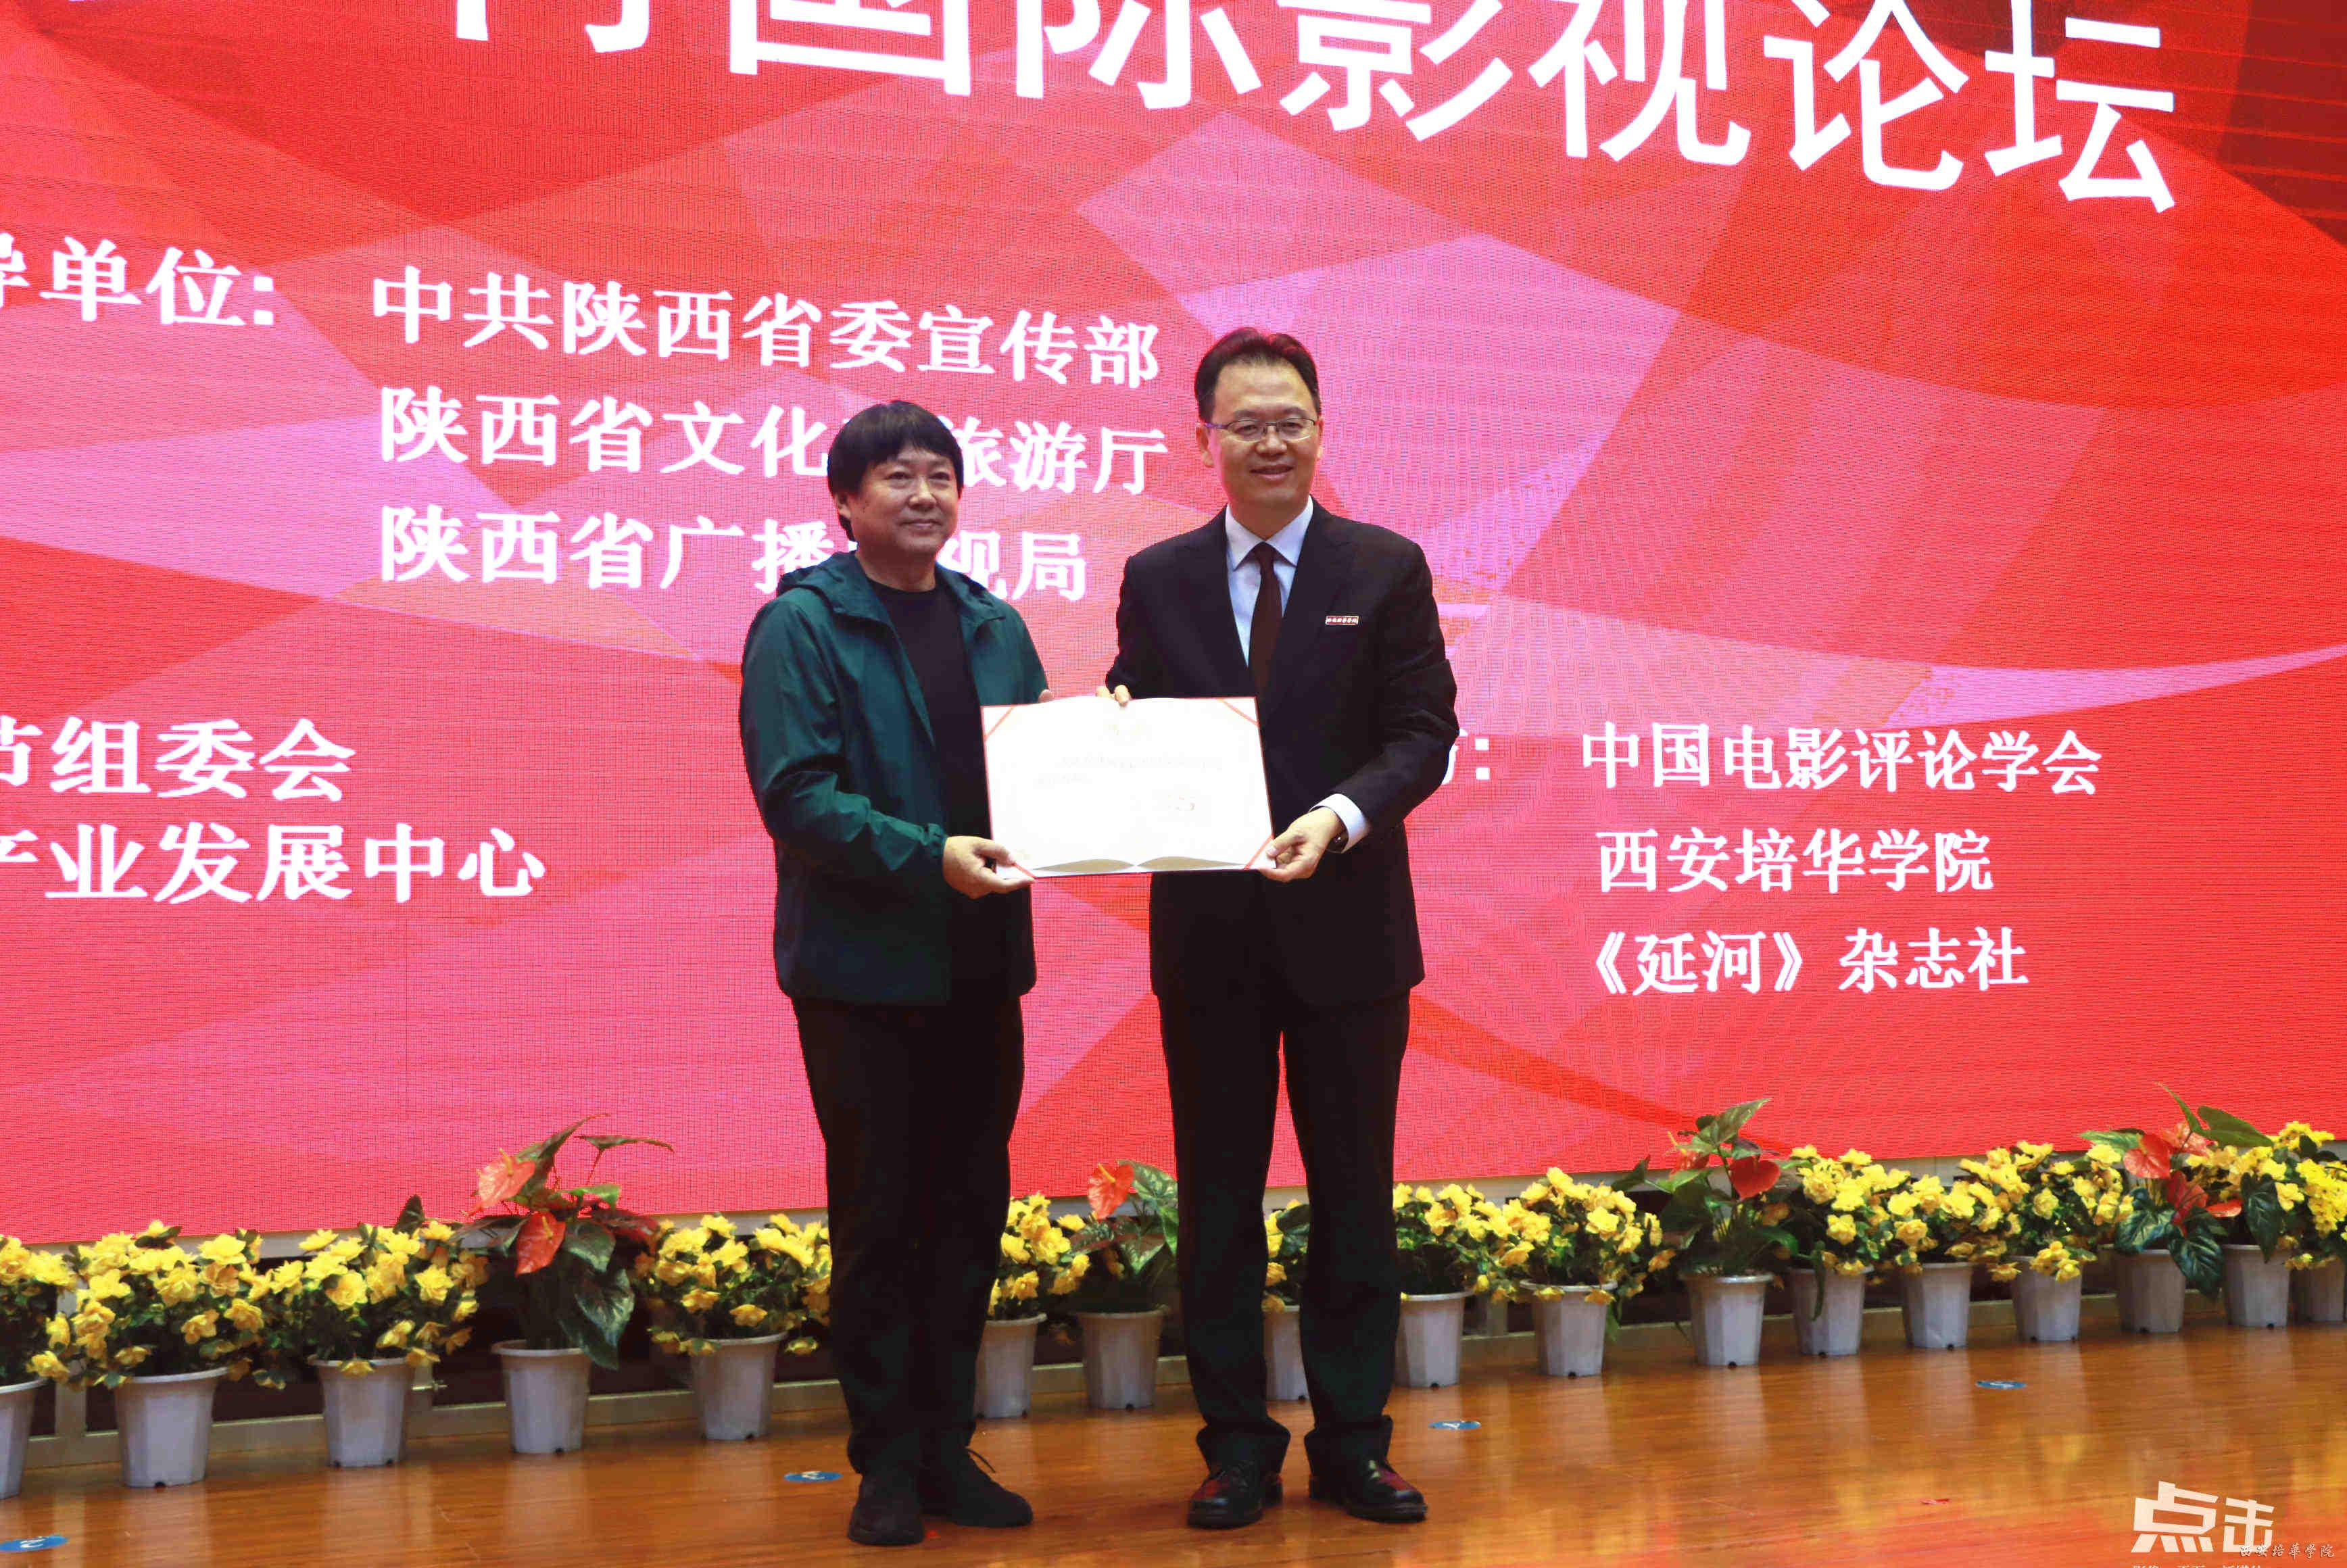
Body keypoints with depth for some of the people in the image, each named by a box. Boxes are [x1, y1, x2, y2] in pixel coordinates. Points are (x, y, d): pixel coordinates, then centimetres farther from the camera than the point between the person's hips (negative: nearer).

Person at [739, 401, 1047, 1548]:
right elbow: (796, 797, -15)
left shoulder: (994, 627, 13)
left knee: (971, 1208, 10)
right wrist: (928, 855, -27)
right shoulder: (801, 626, -6)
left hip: (981, 964, 6)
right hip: (863, 969, -5)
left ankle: (947, 1445, 23)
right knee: (878, 1217, 3)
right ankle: (887, 1462, 15)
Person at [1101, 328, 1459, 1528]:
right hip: (1209, 932, 1)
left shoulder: (1386, 570, 1)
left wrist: (1339, 816, -20)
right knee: (1217, 1199, 8)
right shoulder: (1155, 580, 6)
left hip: (1346, 925, -1)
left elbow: (1424, 732, -4)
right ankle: (1237, 1447, 20)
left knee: (1354, 1193, 8)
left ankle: (1353, 1442, 20)